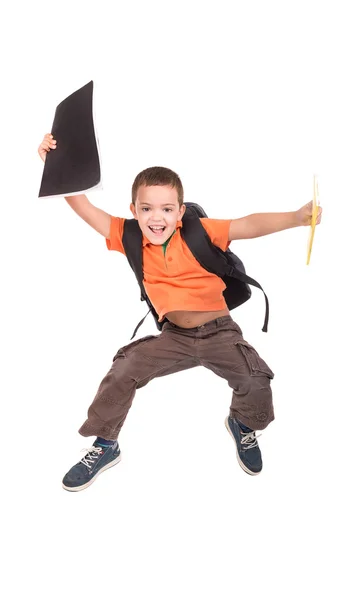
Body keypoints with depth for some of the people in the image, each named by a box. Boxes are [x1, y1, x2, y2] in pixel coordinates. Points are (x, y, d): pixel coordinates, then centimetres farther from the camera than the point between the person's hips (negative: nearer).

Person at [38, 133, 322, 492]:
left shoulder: (200, 232, -13)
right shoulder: (130, 237, -5)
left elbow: (249, 226, -25)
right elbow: (86, 210, -8)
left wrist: (296, 218, -41)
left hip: (220, 332, -2)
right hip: (173, 337, 2)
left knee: (256, 382, -21)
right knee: (122, 372, -11)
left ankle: (243, 425, 17)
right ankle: (105, 446, 14)